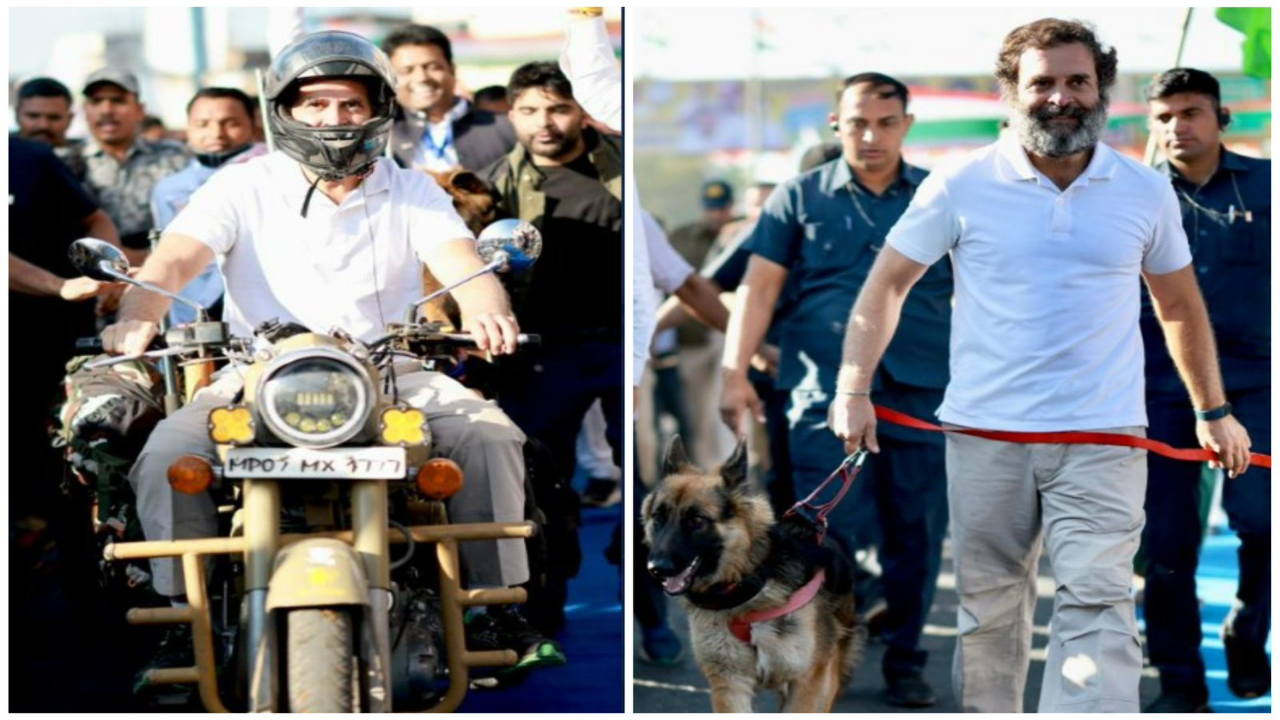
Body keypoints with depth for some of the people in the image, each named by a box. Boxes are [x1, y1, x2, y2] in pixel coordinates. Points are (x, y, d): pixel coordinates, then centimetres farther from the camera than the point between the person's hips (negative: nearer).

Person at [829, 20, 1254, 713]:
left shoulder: (1147, 193, 6)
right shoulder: (961, 186, 0)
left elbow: (1180, 305, 19)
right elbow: (887, 285, 6)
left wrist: (1213, 410, 20)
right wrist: (854, 389, -2)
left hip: (1104, 437, 0)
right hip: (985, 435, 0)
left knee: (1097, 605, -13)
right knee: (986, 609, 9)